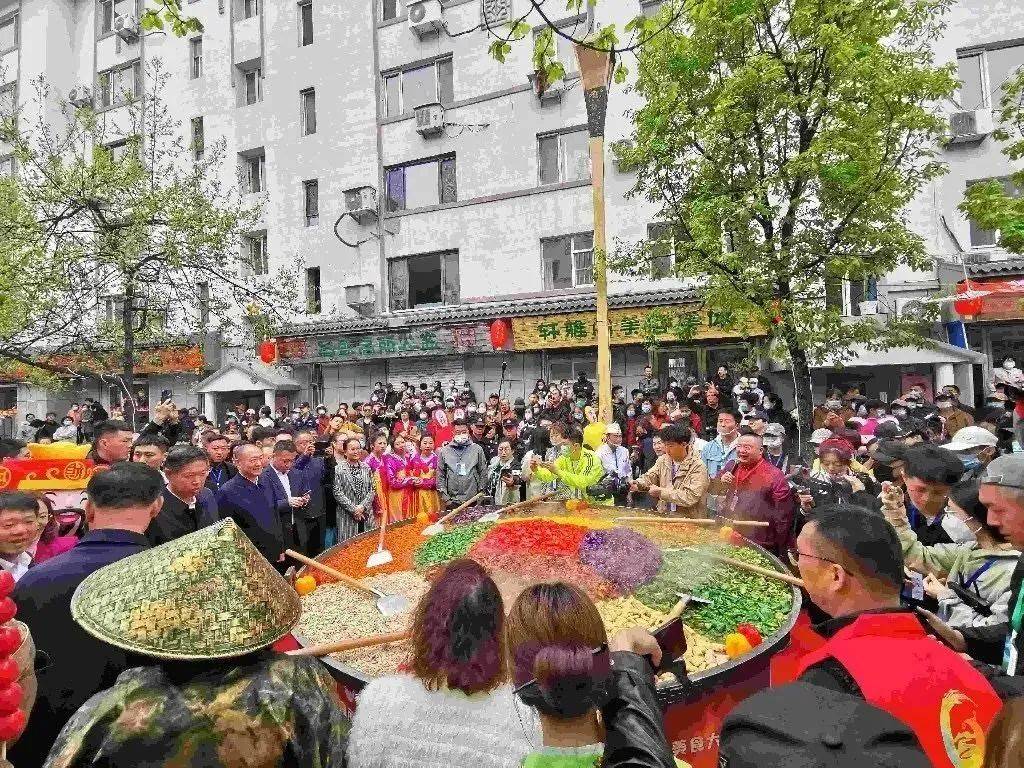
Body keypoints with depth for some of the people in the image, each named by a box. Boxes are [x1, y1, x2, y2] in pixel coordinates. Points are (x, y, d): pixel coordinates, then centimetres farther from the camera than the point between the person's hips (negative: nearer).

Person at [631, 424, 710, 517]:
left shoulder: (698, 467, -9)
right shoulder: (662, 460, 10)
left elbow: (690, 497, -17)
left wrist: (661, 492, -16)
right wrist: (638, 484, -12)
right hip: (663, 517, 6)